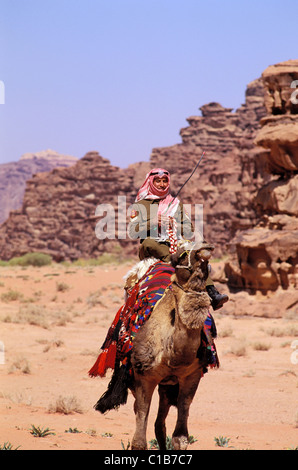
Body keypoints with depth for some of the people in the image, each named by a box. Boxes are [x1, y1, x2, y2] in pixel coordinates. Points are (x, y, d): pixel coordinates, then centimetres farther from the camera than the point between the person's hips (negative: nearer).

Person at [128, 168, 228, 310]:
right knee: (148, 242, -39)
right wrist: (152, 223, -9)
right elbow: (132, 232, 4)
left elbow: (190, 231, 17)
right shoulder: (140, 205, 16)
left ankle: (212, 294, -49)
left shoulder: (176, 204, 24)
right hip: (151, 250, -2)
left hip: (175, 246, 2)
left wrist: (174, 225, -2)